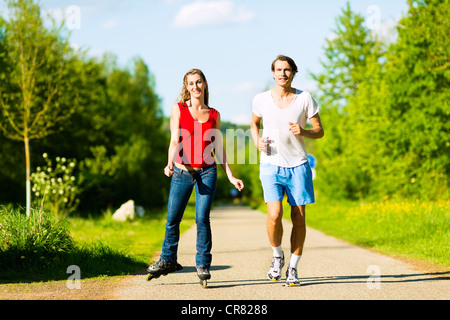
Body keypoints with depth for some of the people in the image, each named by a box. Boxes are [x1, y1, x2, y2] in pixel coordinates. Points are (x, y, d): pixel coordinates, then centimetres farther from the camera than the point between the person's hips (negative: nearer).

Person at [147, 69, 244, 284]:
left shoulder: (213, 115, 9)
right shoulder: (179, 109, 4)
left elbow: (218, 148, 12)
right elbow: (175, 140, -6)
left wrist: (230, 176, 8)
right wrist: (170, 163, -23)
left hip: (207, 171, 0)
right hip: (182, 171, 0)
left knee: (202, 218, -10)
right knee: (172, 219, 3)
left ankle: (203, 264, 2)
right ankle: (168, 260, 23)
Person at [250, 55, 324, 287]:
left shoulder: (304, 98, -4)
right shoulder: (261, 100, -1)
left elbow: (319, 131, 2)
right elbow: (254, 123, 19)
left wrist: (303, 132, -19)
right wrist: (257, 142, -1)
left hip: (298, 165, 1)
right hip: (271, 166, 0)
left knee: (298, 219, 1)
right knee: (274, 215, -17)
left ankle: (293, 268, 16)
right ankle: (277, 256, 10)